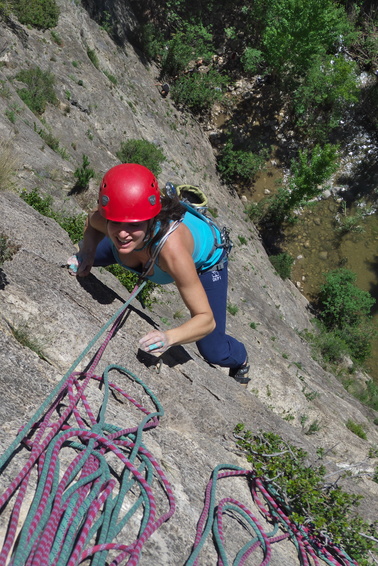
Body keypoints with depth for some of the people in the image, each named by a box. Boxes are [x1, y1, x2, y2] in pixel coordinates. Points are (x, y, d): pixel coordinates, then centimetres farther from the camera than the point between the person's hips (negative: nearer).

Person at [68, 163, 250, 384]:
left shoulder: (172, 248, -48)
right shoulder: (105, 219, -35)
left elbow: (207, 320, -39)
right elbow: (93, 222, -6)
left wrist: (169, 337, -55)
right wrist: (86, 255, -22)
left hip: (205, 258, -4)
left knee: (214, 353, -1)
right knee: (87, 256, 16)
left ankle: (241, 360, 38)